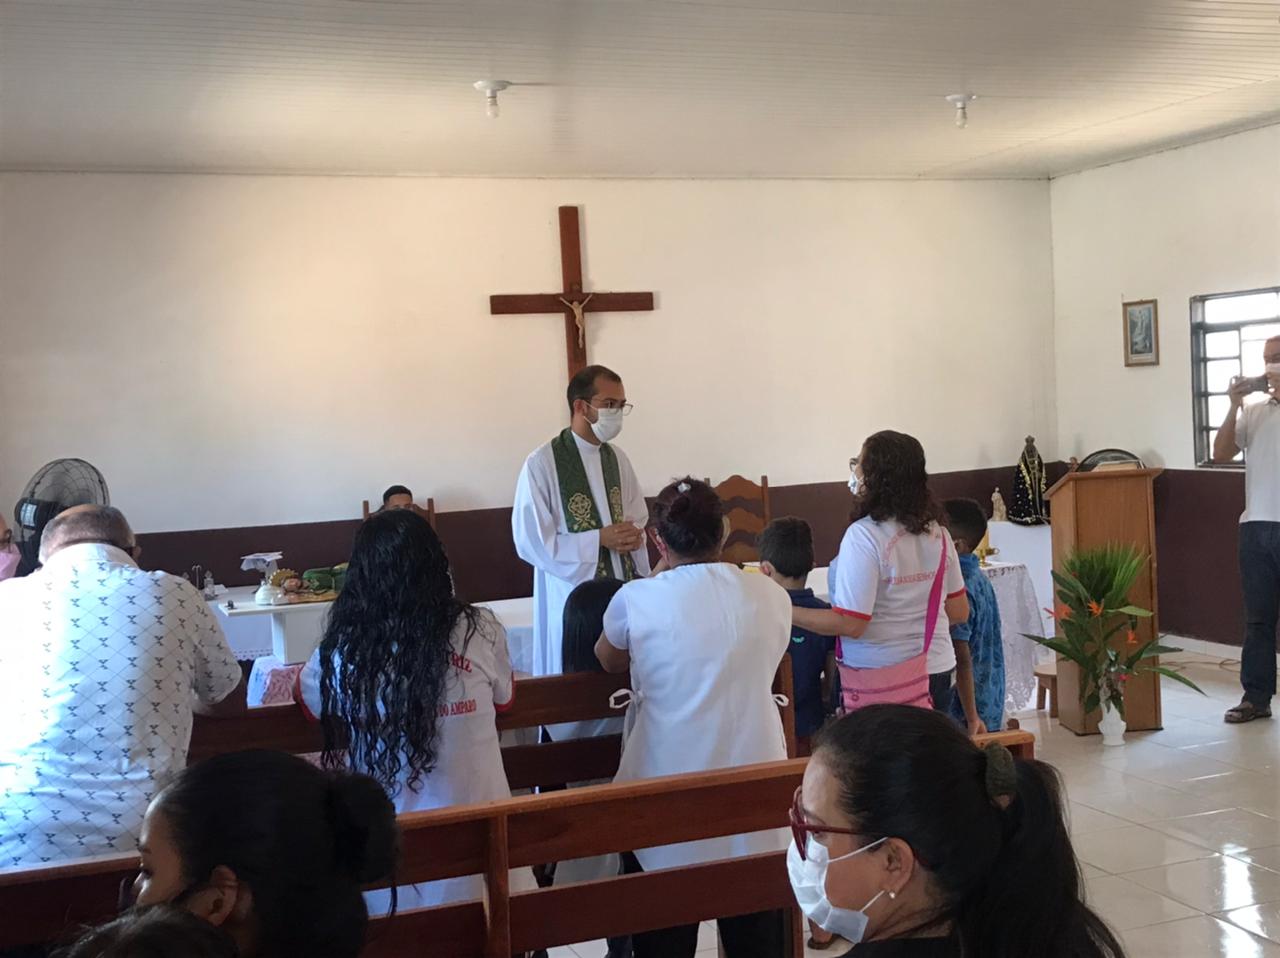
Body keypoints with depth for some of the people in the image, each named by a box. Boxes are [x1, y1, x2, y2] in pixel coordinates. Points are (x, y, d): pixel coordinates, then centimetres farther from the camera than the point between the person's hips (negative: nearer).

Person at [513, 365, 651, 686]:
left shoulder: (617, 458, 8)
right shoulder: (542, 464, -11)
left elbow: (639, 519, 17)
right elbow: (529, 541, -13)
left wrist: (634, 536, -7)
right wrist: (598, 540, -16)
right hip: (572, 594, -5)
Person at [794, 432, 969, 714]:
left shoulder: (864, 536, -17)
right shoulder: (937, 532, 3)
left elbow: (850, 624, -19)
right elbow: (959, 612, 10)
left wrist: (784, 611, -12)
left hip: (880, 682, -6)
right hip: (938, 671, 6)